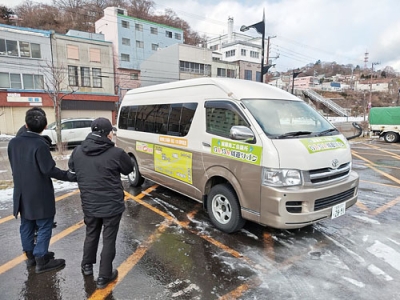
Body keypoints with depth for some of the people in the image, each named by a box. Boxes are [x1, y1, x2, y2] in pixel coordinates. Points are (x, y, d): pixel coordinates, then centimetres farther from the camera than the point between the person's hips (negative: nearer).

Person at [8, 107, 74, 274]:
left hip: (22, 193, 8)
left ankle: (31, 255, 33)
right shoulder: (40, 144, -21)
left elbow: (14, 166, 12)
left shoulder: (13, 142, 2)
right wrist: (69, 176, -15)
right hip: (39, 194, -7)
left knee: (26, 225, 18)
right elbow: (49, 170, -22)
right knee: (44, 226, 5)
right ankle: (41, 261, 12)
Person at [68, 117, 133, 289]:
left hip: (89, 204, 5)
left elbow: (71, 167, 16)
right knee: (109, 240, 10)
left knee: (91, 235, 26)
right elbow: (129, 169, -3)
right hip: (112, 205, -5)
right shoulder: (116, 153, -21)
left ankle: (87, 266, 44)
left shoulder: (78, 151, -4)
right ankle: (104, 277, 22)